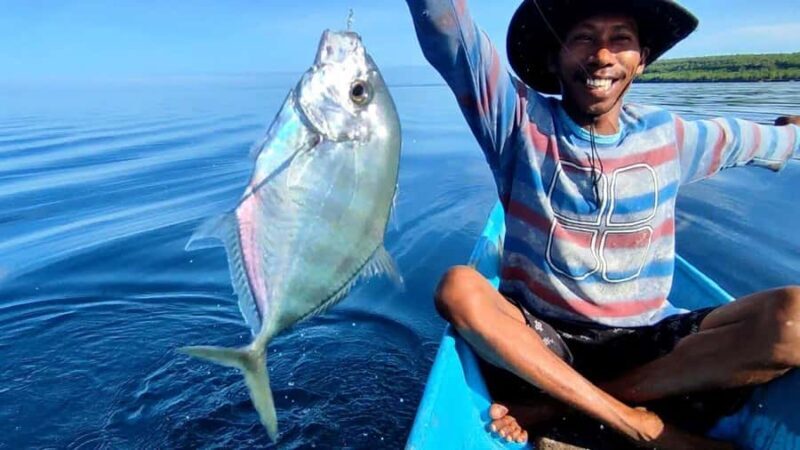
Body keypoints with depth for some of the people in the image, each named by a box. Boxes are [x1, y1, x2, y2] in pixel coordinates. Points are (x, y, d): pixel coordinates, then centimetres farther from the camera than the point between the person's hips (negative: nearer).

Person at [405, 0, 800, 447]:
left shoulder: (668, 136, 4)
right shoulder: (522, 120, -7)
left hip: (648, 343, 3)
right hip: (539, 341, -2)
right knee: (459, 287, -29)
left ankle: (555, 406, -16)